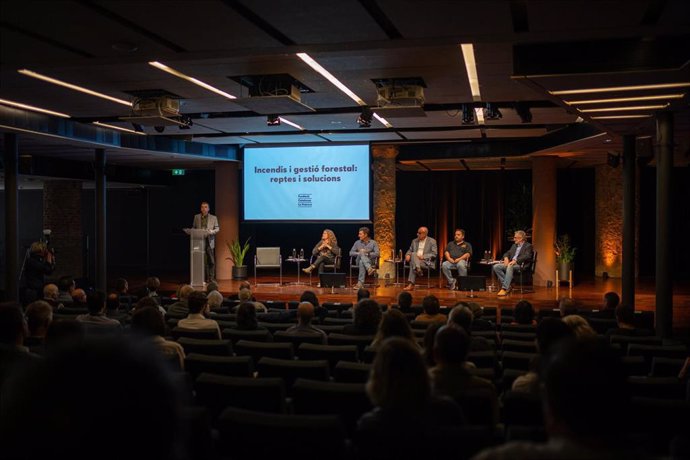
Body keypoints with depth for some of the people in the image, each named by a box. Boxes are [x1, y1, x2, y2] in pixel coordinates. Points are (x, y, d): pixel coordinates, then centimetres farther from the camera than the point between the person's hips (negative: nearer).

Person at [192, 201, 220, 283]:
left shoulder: (213, 218, 8)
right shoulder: (196, 217, 13)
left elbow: (217, 228, 6)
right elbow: (193, 227, 15)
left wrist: (211, 231, -14)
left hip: (209, 242, -1)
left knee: (211, 261, -2)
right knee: (204, 261, 1)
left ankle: (211, 278, 4)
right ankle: (206, 278, 7)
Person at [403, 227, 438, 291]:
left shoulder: (432, 241, 3)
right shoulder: (414, 241, 18)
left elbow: (434, 254, -6)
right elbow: (410, 250, 20)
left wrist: (423, 256, -18)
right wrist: (408, 255, -6)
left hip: (426, 261, -4)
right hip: (414, 260, 5)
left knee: (412, 264, -34)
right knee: (413, 254, -33)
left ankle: (411, 284, -41)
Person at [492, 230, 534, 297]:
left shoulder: (528, 246, 1)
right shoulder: (514, 245, 26)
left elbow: (527, 256, -15)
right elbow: (507, 253, 23)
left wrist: (515, 260, -26)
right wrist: (506, 258, -2)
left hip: (521, 265, -8)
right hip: (510, 263, 8)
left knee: (510, 267, -40)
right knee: (496, 267, -15)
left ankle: (504, 288, -43)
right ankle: (507, 285, -16)